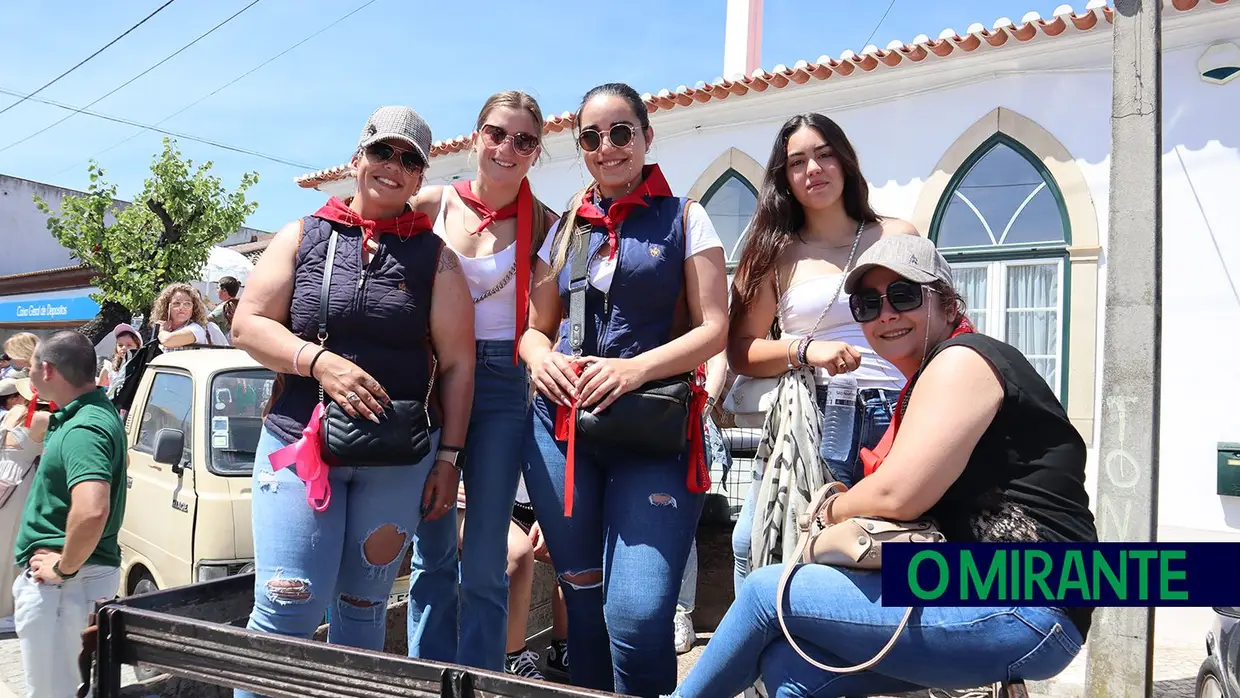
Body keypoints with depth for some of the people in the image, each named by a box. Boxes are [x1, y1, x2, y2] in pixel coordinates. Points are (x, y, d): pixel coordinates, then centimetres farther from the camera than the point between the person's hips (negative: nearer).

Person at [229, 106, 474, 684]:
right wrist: (317, 360, -15)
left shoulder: (435, 257, 4)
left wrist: (448, 458, -2)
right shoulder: (302, 237, 6)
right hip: (297, 442, 0)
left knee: (363, 604, 10)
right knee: (287, 606, -7)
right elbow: (248, 325, 3)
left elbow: (457, 364, 2)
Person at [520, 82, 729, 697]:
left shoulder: (684, 220, 4)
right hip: (561, 426, 4)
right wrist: (540, 358, -5)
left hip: (655, 430, -3)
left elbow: (713, 329, -3)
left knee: (638, 616, -15)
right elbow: (536, 327, 18)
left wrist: (637, 368, -18)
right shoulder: (566, 227, 14)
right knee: (583, 602, 10)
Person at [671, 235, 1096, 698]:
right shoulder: (925, 380, 21)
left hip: (1019, 608, -8)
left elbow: (897, 496, -17)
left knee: (766, 591, -5)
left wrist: (831, 510, 1)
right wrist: (847, 502, 0)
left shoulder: (960, 359, -8)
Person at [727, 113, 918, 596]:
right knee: (754, 545, -13)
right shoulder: (779, 253, 11)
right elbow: (740, 350, 6)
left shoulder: (898, 237, 13)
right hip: (812, 422, 0)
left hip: (900, 419, 1)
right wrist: (807, 349, -12)